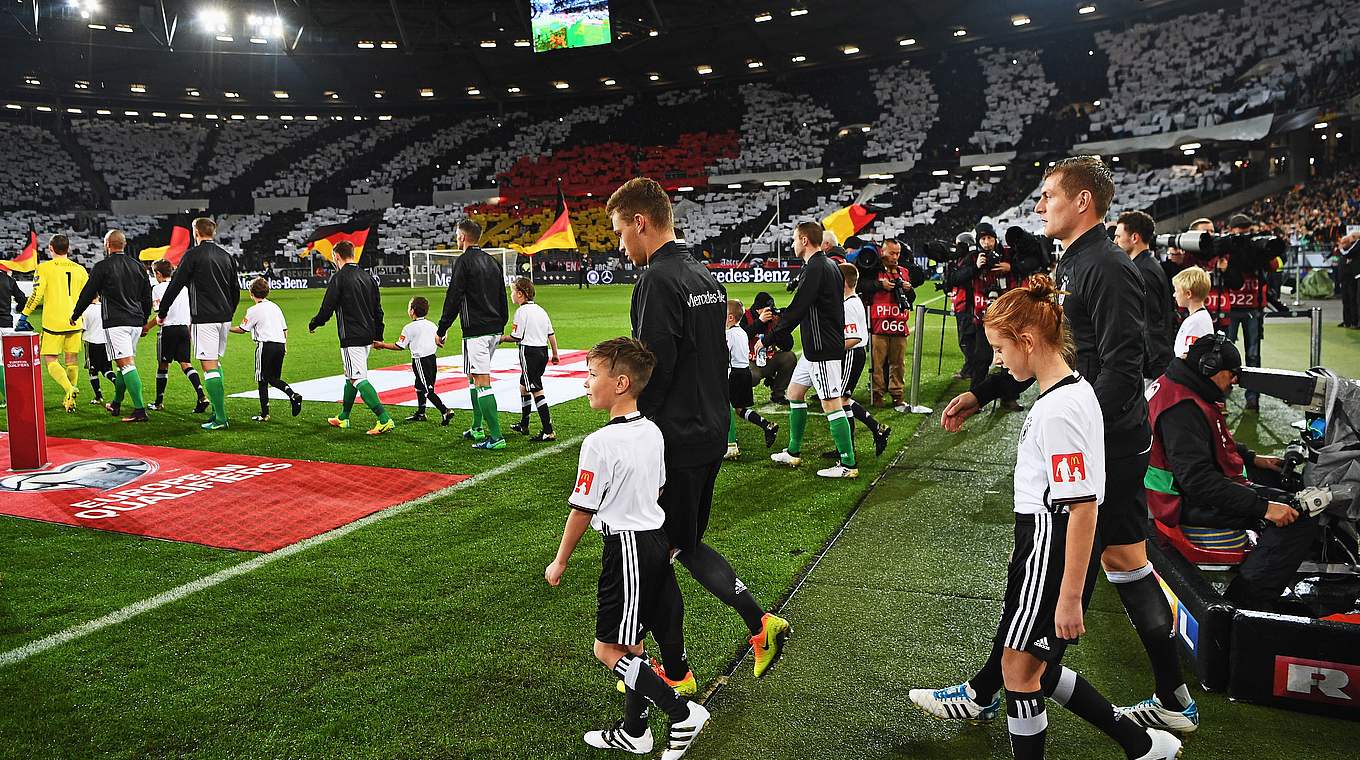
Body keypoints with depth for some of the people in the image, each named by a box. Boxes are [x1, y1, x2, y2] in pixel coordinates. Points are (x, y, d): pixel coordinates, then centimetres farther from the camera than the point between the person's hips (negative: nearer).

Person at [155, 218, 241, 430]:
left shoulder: (193, 255, -6)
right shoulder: (226, 256, 12)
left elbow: (175, 285, -4)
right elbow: (236, 290, 19)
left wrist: (161, 312, 7)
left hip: (204, 319, -7)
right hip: (224, 317, 7)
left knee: (209, 366, -6)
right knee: (215, 362, 19)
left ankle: (220, 418, -9)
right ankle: (218, 410, 18)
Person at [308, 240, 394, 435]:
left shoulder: (339, 278, -11)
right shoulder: (368, 277, 11)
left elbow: (326, 309, -9)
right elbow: (378, 310, 15)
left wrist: (313, 324, 10)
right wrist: (378, 336, 22)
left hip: (351, 338, -8)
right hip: (368, 336, 8)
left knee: (358, 379, -9)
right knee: (351, 376, 20)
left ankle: (385, 420, -19)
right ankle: (343, 417, 31)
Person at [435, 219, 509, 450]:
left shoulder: (464, 261, -9)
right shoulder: (491, 261, 15)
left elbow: (453, 298, -13)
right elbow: (502, 298, 19)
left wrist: (441, 330, -8)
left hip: (476, 331, -9)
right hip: (494, 329, 9)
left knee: (482, 383, -9)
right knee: (474, 377, 21)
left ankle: (496, 437, -12)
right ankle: (477, 429, 27)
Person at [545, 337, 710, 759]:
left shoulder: (599, 443, -20)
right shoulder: (653, 432, 5)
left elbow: (582, 510, -14)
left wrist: (561, 561, -2)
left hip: (626, 547, -9)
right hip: (656, 537, 9)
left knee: (607, 648, 2)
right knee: (630, 643, 17)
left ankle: (683, 714, -1)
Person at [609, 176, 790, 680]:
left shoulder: (659, 280, -17)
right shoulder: (706, 278, 11)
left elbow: (652, 372, -22)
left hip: (673, 444, -9)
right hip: (712, 434, 9)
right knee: (688, 545, 22)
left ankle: (674, 673, 19)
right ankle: (761, 624, 15)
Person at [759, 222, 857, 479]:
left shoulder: (814, 269, -18)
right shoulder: (830, 265, 13)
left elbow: (796, 311, -21)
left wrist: (768, 338, -14)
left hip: (823, 349, -11)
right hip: (816, 347, 11)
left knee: (831, 404, -6)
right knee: (795, 392, 18)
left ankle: (848, 464, -1)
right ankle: (793, 453, 27)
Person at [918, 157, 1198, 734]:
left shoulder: (1108, 269, -17)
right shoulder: (1071, 266, 15)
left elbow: (1122, 367, -24)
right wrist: (979, 395, 16)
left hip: (1103, 446, -10)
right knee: (1125, 561, 15)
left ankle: (986, 692, 10)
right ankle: (1174, 701, 26)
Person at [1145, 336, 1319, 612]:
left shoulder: (1174, 386, 8)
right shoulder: (1182, 409, -26)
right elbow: (1198, 480, -32)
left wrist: (1254, 459, 17)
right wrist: (1263, 507, -30)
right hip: (1194, 506, -11)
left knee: (1276, 477, 24)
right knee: (1300, 515, -16)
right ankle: (1245, 602, -17)